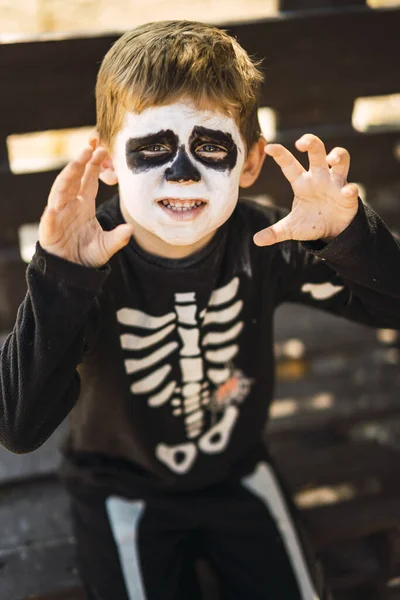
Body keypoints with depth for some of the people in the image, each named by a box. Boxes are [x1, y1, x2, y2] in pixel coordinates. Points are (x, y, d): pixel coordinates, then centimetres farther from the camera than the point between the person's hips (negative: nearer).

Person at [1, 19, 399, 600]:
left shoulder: (262, 243, -20)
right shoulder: (88, 267, -29)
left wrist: (348, 236, -36)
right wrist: (60, 278, -48)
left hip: (236, 470, 3)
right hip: (122, 486, -2)